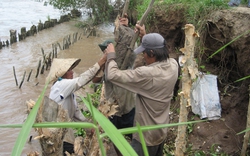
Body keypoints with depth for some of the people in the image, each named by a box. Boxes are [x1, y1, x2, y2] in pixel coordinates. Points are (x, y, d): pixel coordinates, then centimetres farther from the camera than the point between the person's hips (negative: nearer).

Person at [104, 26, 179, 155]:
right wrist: (145, 37, 12)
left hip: (146, 137, -7)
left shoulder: (146, 74, -32)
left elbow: (112, 75, -26)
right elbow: (159, 54, 14)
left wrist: (111, 55, -10)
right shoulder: (173, 65, -10)